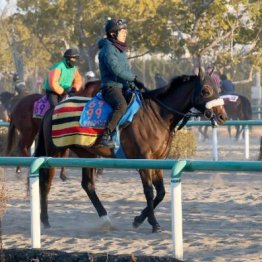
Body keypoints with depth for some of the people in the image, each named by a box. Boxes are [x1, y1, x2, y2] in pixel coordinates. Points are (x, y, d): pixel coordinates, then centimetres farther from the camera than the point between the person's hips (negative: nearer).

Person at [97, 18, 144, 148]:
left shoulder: (120, 49, 20)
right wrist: (134, 79, -18)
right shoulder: (108, 49, -10)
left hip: (123, 87, 10)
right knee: (121, 105, -35)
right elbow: (116, 70, -21)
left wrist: (132, 82, 8)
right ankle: (106, 136, -35)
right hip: (111, 87, -10)